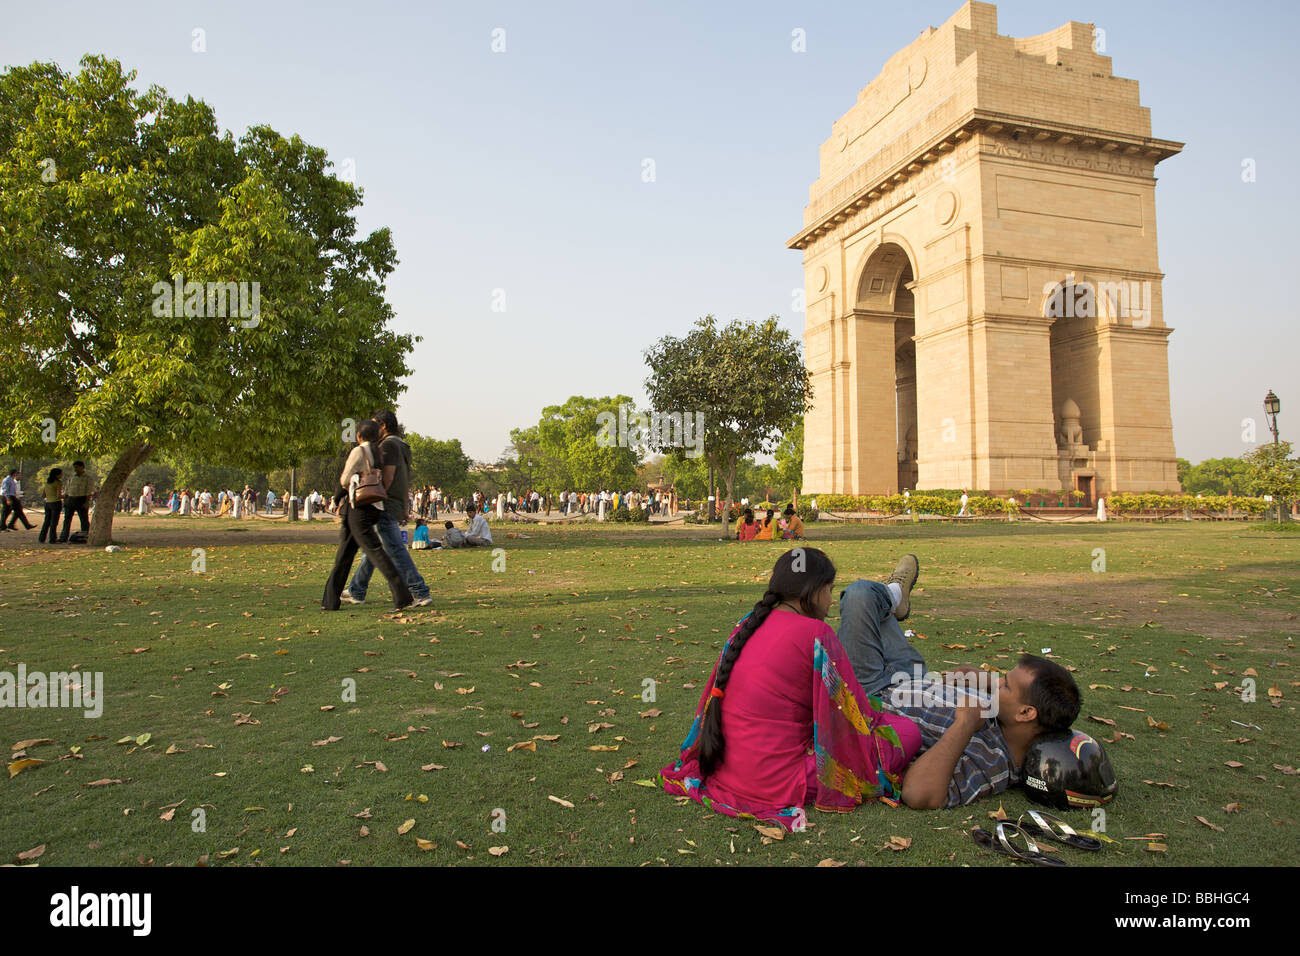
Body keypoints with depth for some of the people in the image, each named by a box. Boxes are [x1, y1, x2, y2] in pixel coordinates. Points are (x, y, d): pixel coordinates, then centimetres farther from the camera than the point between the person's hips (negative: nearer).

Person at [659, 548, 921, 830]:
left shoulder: (747, 626, 6)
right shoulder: (815, 633, -14)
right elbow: (854, 711, -7)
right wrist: (878, 714, 17)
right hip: (778, 783, -7)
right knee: (907, 732, 1)